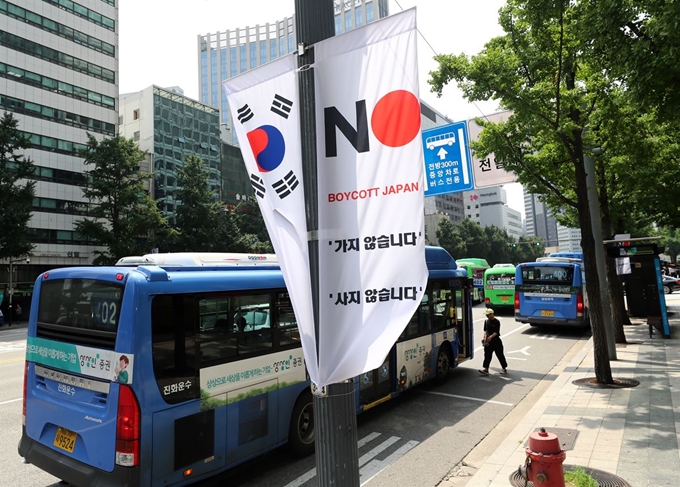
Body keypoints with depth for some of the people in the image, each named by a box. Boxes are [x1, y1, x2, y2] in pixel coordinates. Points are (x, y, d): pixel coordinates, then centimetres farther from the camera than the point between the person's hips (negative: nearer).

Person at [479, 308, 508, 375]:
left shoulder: (496, 322, -10)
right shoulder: (486, 321, 8)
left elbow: (496, 332, -16)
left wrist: (491, 337, -29)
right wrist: (483, 336, 1)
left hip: (496, 340, -5)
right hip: (488, 340, 5)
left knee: (500, 354, 5)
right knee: (487, 355, -1)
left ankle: (504, 368, 19)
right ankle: (486, 369, -2)